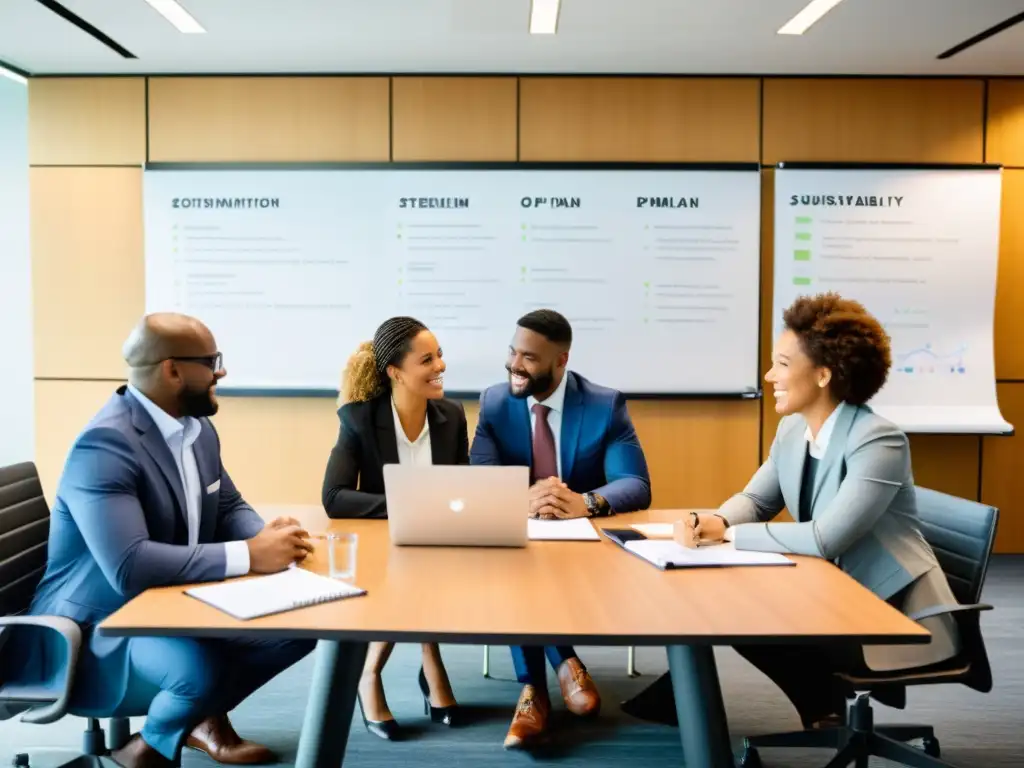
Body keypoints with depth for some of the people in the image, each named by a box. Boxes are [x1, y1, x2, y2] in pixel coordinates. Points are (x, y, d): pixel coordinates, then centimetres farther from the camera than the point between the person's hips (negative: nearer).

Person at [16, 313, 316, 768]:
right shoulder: (105, 445, -26)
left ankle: (203, 714, 17)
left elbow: (230, 508, 12)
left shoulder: (198, 427, 2)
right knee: (203, 666, -36)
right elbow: (129, 566, -36)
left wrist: (268, 536, -12)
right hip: (98, 630, -8)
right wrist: (249, 555, -34)